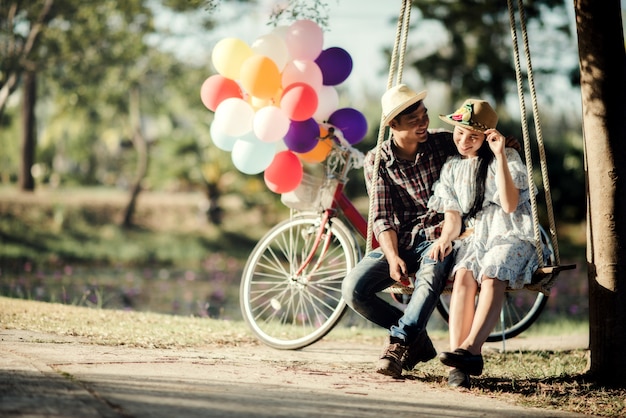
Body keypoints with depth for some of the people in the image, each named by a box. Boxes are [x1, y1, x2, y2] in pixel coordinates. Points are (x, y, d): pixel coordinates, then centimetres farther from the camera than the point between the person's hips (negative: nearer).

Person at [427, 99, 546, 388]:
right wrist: (445, 237, -13)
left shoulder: (506, 159, 4)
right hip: (476, 238, 3)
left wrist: (500, 156, -14)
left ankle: (471, 348, -50)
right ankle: (458, 365, -44)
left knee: (492, 276, -37)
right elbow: (453, 215, 10)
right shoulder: (451, 168, 17)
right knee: (464, 275, -32)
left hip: (512, 237, -3)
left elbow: (510, 205, -10)